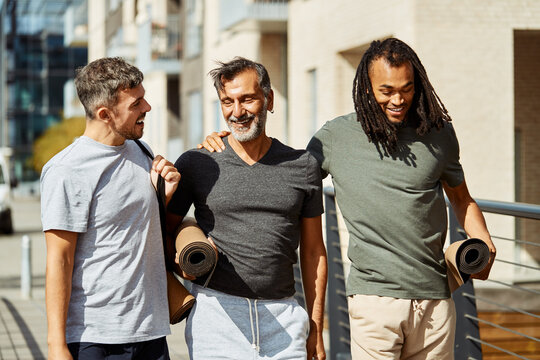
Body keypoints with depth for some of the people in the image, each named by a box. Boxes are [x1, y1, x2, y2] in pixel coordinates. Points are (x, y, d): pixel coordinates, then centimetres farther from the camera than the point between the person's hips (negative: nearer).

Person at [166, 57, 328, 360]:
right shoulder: (195, 164, 2)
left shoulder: (303, 166, 6)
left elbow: (313, 251, 10)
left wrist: (316, 328, 8)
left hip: (283, 317, 2)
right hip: (216, 310, -1)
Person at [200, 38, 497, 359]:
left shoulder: (439, 134, 8)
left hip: (435, 296, 3)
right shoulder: (336, 137, 1)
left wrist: (485, 244, 3)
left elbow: (462, 199, 21)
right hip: (375, 295, -3)